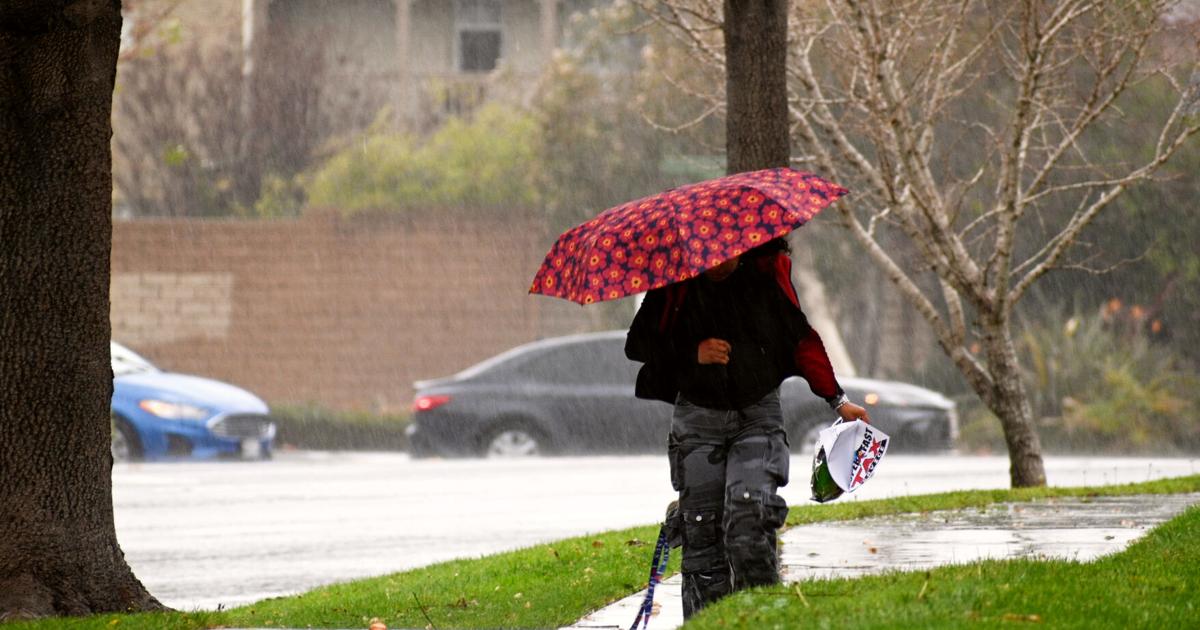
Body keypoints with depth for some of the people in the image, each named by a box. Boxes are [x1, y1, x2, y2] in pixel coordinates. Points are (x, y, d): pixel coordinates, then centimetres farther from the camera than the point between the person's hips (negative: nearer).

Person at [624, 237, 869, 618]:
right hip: (698, 418, 1)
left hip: (758, 414, -1)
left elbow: (801, 338, 10)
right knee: (702, 530, -3)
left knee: (749, 520, -19)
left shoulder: (766, 272, -3)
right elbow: (639, 344, 2)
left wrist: (837, 400, 13)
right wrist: (693, 353, -14)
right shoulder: (675, 286, -4)